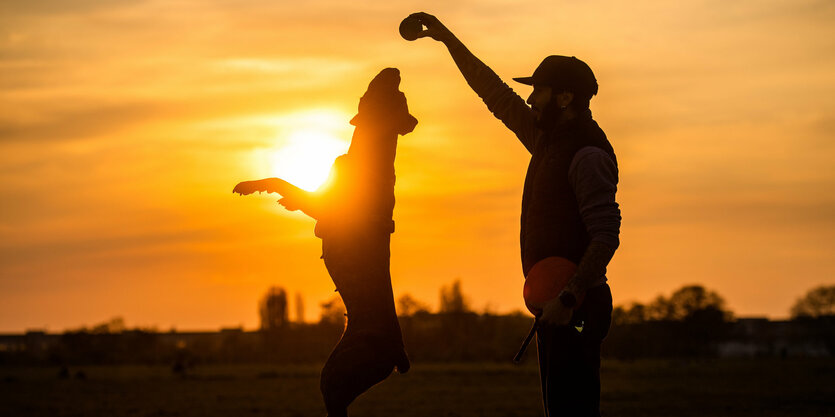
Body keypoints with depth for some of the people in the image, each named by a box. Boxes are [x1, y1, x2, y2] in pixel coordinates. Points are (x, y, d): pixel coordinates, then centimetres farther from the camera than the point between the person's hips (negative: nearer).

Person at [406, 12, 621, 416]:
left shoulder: (588, 154, -14)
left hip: (576, 307, -10)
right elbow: (497, 95, 24)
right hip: (559, 304, 10)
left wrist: (569, 298, -27)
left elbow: (606, 236, -21)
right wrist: (448, 39, 25)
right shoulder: (547, 138, 15)